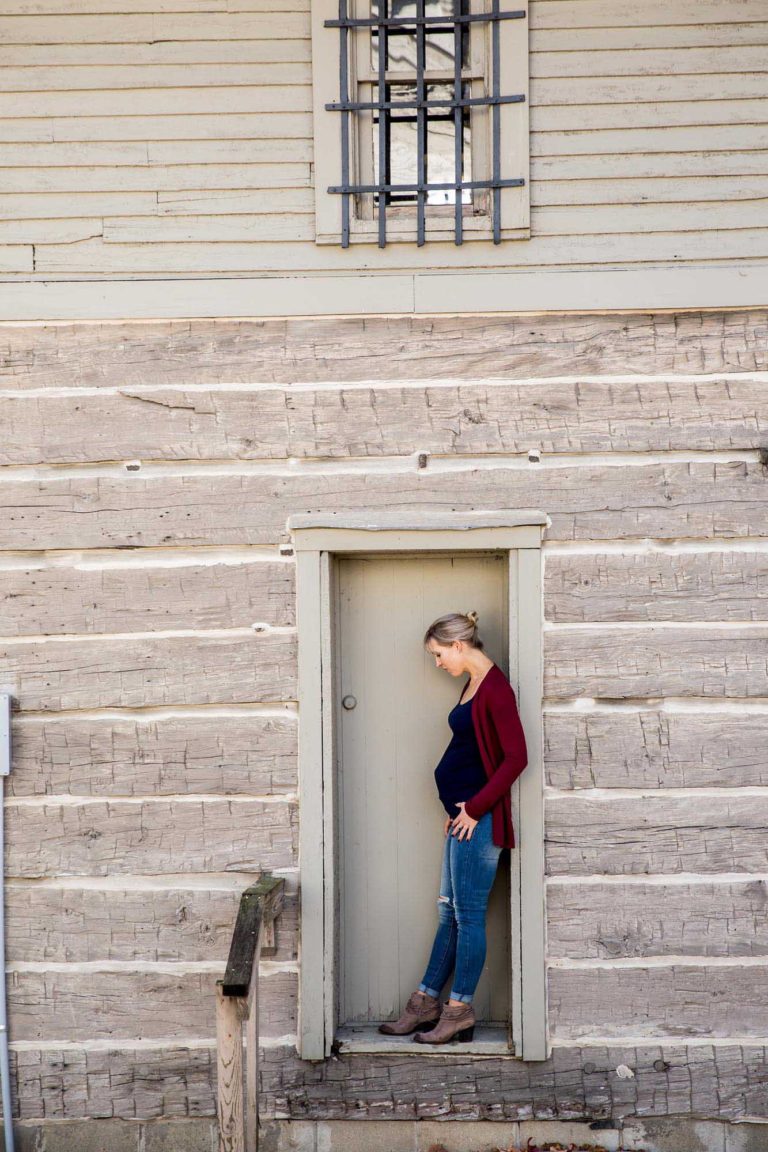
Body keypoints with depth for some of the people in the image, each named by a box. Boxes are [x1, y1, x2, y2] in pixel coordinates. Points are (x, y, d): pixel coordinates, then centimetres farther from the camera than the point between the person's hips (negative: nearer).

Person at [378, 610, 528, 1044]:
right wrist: (458, 810, 15)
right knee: (450, 911, 14)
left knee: (468, 914, 0)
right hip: (464, 814, 10)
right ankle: (426, 1004, 22)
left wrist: (475, 808, -16)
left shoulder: (495, 689, -16)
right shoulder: (473, 686, 14)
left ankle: (460, 1009, 10)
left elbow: (516, 757, -20)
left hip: (479, 819, -10)